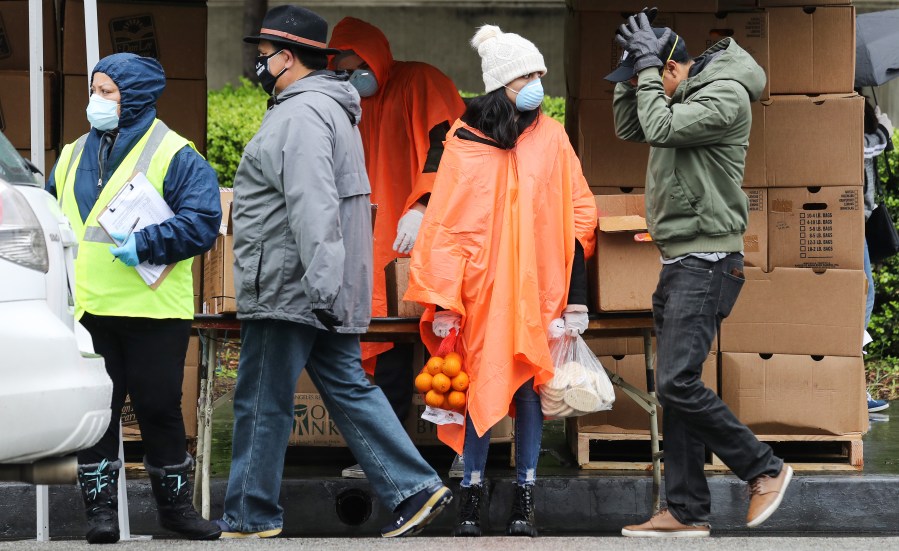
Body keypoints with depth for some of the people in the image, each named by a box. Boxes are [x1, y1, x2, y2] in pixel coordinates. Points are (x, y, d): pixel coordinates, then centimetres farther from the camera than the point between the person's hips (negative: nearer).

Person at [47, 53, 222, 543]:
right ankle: (100, 505, 9)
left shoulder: (174, 156, -3)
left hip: (154, 309, -4)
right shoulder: (74, 156, 15)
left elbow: (202, 221, -12)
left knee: (159, 409, 3)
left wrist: (145, 244, -21)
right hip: (86, 309, 4)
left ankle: (174, 502, 17)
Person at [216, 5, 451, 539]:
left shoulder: (301, 115, -16)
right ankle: (416, 490, 5)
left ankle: (250, 518, 7)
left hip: (289, 290, -10)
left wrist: (322, 288, -31)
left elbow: (313, 208, -26)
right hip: (321, 293, 10)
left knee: (262, 404, -1)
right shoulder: (329, 108, 19)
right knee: (349, 389, 11)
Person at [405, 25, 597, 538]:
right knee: (481, 386, 0)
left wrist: (577, 296, -2)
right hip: (482, 289, -1)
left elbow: (578, 217, 5)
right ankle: (473, 491, 9)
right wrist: (443, 299, -7)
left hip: (538, 288, 1)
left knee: (530, 387, 2)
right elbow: (445, 225, 0)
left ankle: (526, 497, 9)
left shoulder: (551, 137, 5)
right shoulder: (464, 142, 1)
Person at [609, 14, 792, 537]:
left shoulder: (726, 96, -13)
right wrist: (636, 75, 8)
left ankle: (765, 469, -3)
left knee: (678, 381, -17)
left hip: (706, 262, -10)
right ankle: (687, 512, 9)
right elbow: (629, 128, 22)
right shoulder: (684, 97, 14)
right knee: (675, 386, 7)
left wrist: (647, 66, -12)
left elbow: (661, 128, -23)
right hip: (678, 261, 10)